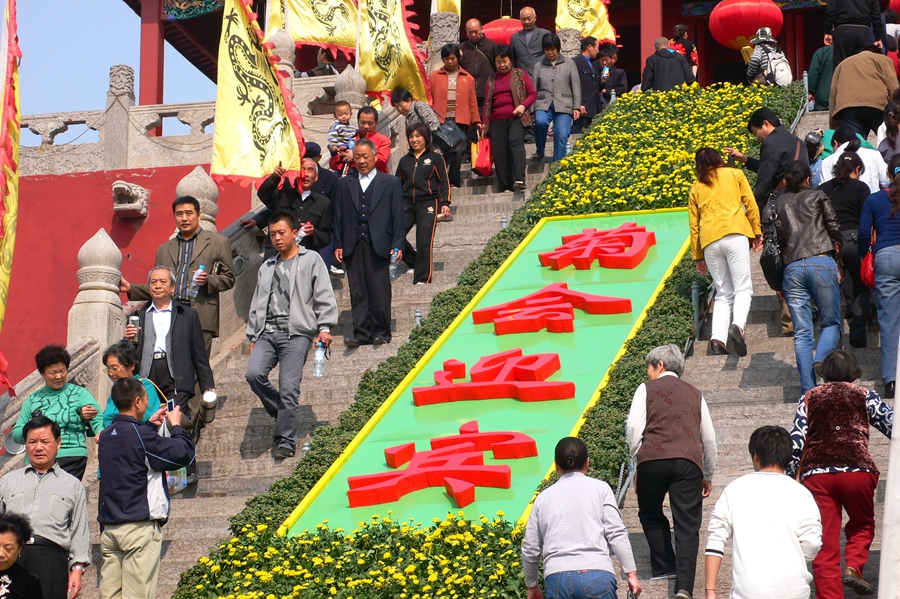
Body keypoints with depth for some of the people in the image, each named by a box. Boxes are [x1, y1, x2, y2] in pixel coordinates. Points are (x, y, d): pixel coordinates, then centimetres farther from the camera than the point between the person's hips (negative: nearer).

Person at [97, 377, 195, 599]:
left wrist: (150, 425, 24)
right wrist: (176, 426, 3)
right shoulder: (140, 435, -14)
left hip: (109, 527, 8)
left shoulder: (106, 435, 10)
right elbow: (182, 455, -12)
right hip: (140, 527, -8)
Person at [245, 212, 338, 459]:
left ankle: (286, 441, -2)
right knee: (254, 374, -18)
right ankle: (282, 413, 6)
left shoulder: (311, 260, 10)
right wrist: (253, 335, 18)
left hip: (297, 332, -5)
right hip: (267, 332, 5)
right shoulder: (267, 268, 26)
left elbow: (324, 297, 2)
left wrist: (324, 327, -8)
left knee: (289, 388, -11)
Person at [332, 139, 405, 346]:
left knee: (380, 292, -4)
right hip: (353, 247, 2)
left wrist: (397, 245, -3)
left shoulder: (391, 183, 10)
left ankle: (381, 332, 5)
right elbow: (338, 217, 13)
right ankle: (361, 333, 3)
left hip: (378, 245, -2)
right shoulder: (345, 184, 16)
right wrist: (338, 244, 3)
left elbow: (398, 216, 5)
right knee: (357, 292, 0)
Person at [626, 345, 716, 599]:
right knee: (687, 526, -1)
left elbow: (634, 427, 1)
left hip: (653, 457, -2)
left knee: (650, 514, 21)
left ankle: (664, 567, 17)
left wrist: (638, 463, 10)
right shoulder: (695, 394, 23)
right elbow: (709, 438, 23)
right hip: (689, 460, 2)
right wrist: (708, 476, 31)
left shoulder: (647, 389, 13)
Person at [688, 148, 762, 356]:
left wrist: (698, 257, 25)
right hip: (734, 234, -3)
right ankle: (737, 325, -31)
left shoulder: (696, 189, 23)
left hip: (709, 242, 3)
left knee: (723, 294, 9)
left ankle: (718, 337, -10)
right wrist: (757, 232, 11)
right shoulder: (734, 174, 17)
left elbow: (694, 225, 21)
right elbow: (750, 203, 8)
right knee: (743, 288, -4)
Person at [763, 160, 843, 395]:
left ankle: (808, 389, -2)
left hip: (791, 268, 2)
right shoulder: (817, 197, 11)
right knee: (831, 323, 7)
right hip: (822, 262, -2)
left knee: (801, 332, 4)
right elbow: (834, 228, 4)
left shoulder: (772, 206, 16)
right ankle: (821, 359, -22)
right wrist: (836, 253, 23)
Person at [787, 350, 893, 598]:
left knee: (825, 543, 4)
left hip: (816, 474, 1)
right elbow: (893, 425, 5)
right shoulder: (865, 396, 12)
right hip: (857, 470, -1)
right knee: (862, 525, 22)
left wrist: (792, 476, 12)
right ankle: (853, 566, -2)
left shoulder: (809, 398, 16)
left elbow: (796, 442, 8)